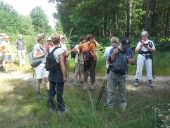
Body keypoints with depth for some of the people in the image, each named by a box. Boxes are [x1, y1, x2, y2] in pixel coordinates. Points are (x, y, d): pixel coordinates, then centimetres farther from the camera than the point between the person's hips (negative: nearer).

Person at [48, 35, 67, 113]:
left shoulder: (49, 49, 0)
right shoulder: (60, 50, -19)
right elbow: (62, 64, -21)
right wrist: (64, 75, -15)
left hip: (51, 72, 6)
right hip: (59, 73, -6)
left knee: (51, 90, 16)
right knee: (59, 92, 4)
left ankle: (51, 107, 27)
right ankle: (61, 108, 16)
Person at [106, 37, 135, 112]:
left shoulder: (128, 51, 0)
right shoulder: (113, 49, -7)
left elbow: (131, 61, 5)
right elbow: (110, 60, -9)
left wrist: (132, 61, -19)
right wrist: (113, 54, -26)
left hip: (122, 75, 3)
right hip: (113, 74, -2)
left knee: (122, 91, 14)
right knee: (110, 91, 2)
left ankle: (123, 107, 29)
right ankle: (110, 107, 12)